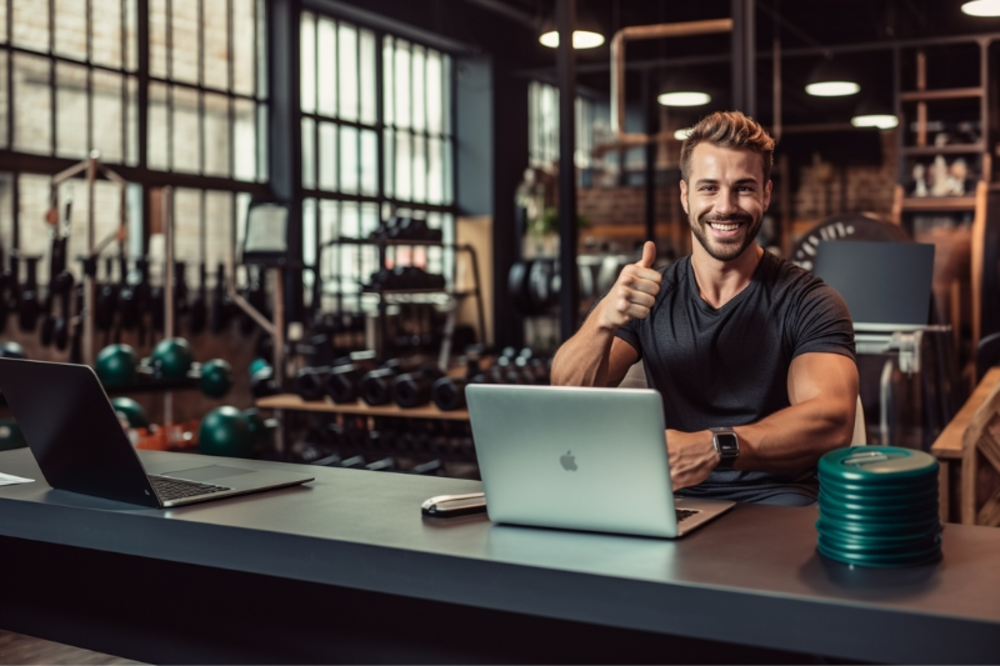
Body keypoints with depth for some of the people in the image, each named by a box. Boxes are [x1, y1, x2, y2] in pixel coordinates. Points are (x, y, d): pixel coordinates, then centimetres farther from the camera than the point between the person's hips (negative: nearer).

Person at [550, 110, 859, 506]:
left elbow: (832, 422, -18)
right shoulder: (648, 297, 9)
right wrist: (603, 320, -24)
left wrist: (713, 447, -35)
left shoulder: (807, 303, -1)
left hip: (774, 501, -2)